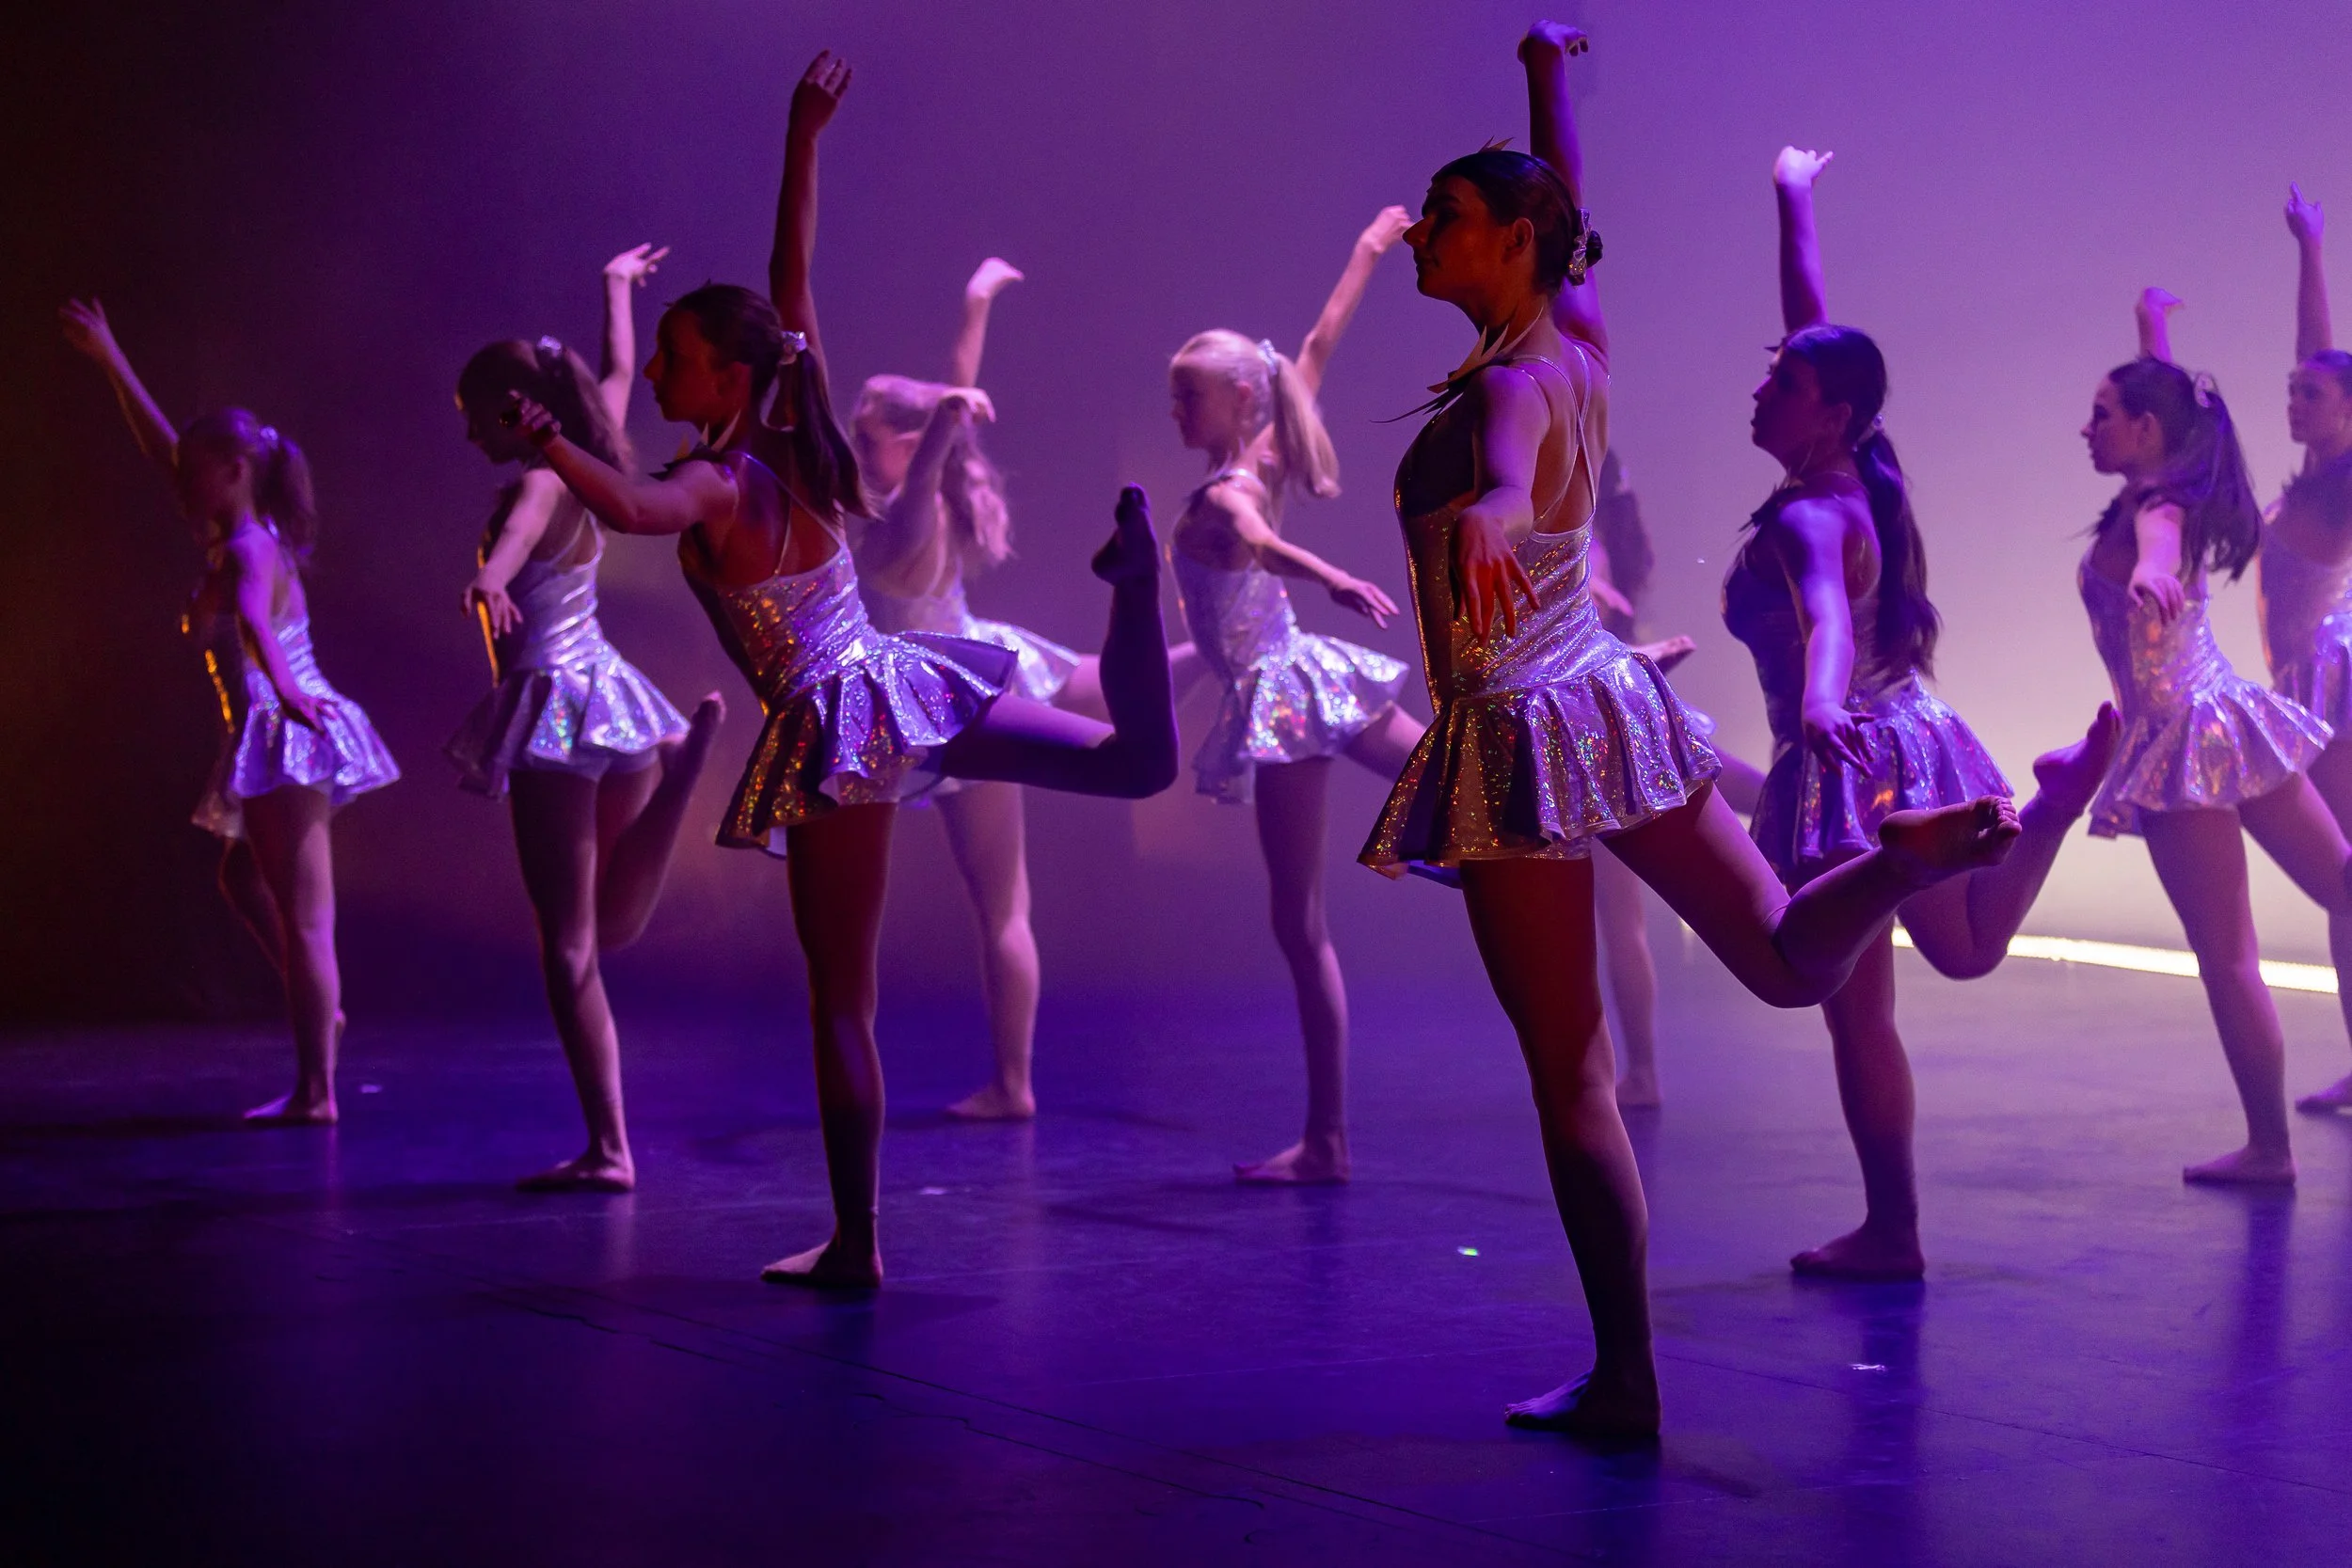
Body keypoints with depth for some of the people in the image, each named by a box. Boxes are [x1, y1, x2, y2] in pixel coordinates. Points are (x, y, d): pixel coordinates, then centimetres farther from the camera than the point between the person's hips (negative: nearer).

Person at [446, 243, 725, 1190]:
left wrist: (490, 578, -60)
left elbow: (520, 529, -38)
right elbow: (618, 373, 29)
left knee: (569, 942, -5)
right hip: (606, 695, 8)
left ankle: (609, 1149, -6)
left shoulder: (540, 484, -13)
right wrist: (617, 285, 46)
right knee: (611, 925, 18)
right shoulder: (584, 467, 10)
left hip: (555, 706, -8)